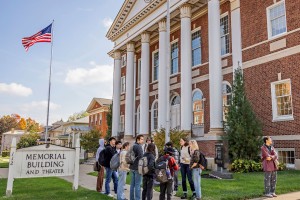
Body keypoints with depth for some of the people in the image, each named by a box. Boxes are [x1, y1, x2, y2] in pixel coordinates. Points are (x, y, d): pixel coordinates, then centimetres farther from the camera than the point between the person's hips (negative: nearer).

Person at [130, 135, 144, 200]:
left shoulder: (133, 146, 14)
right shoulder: (139, 146, -13)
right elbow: (140, 157, -22)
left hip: (132, 167, 9)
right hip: (137, 168, -9)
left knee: (132, 184, 12)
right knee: (137, 185, -5)